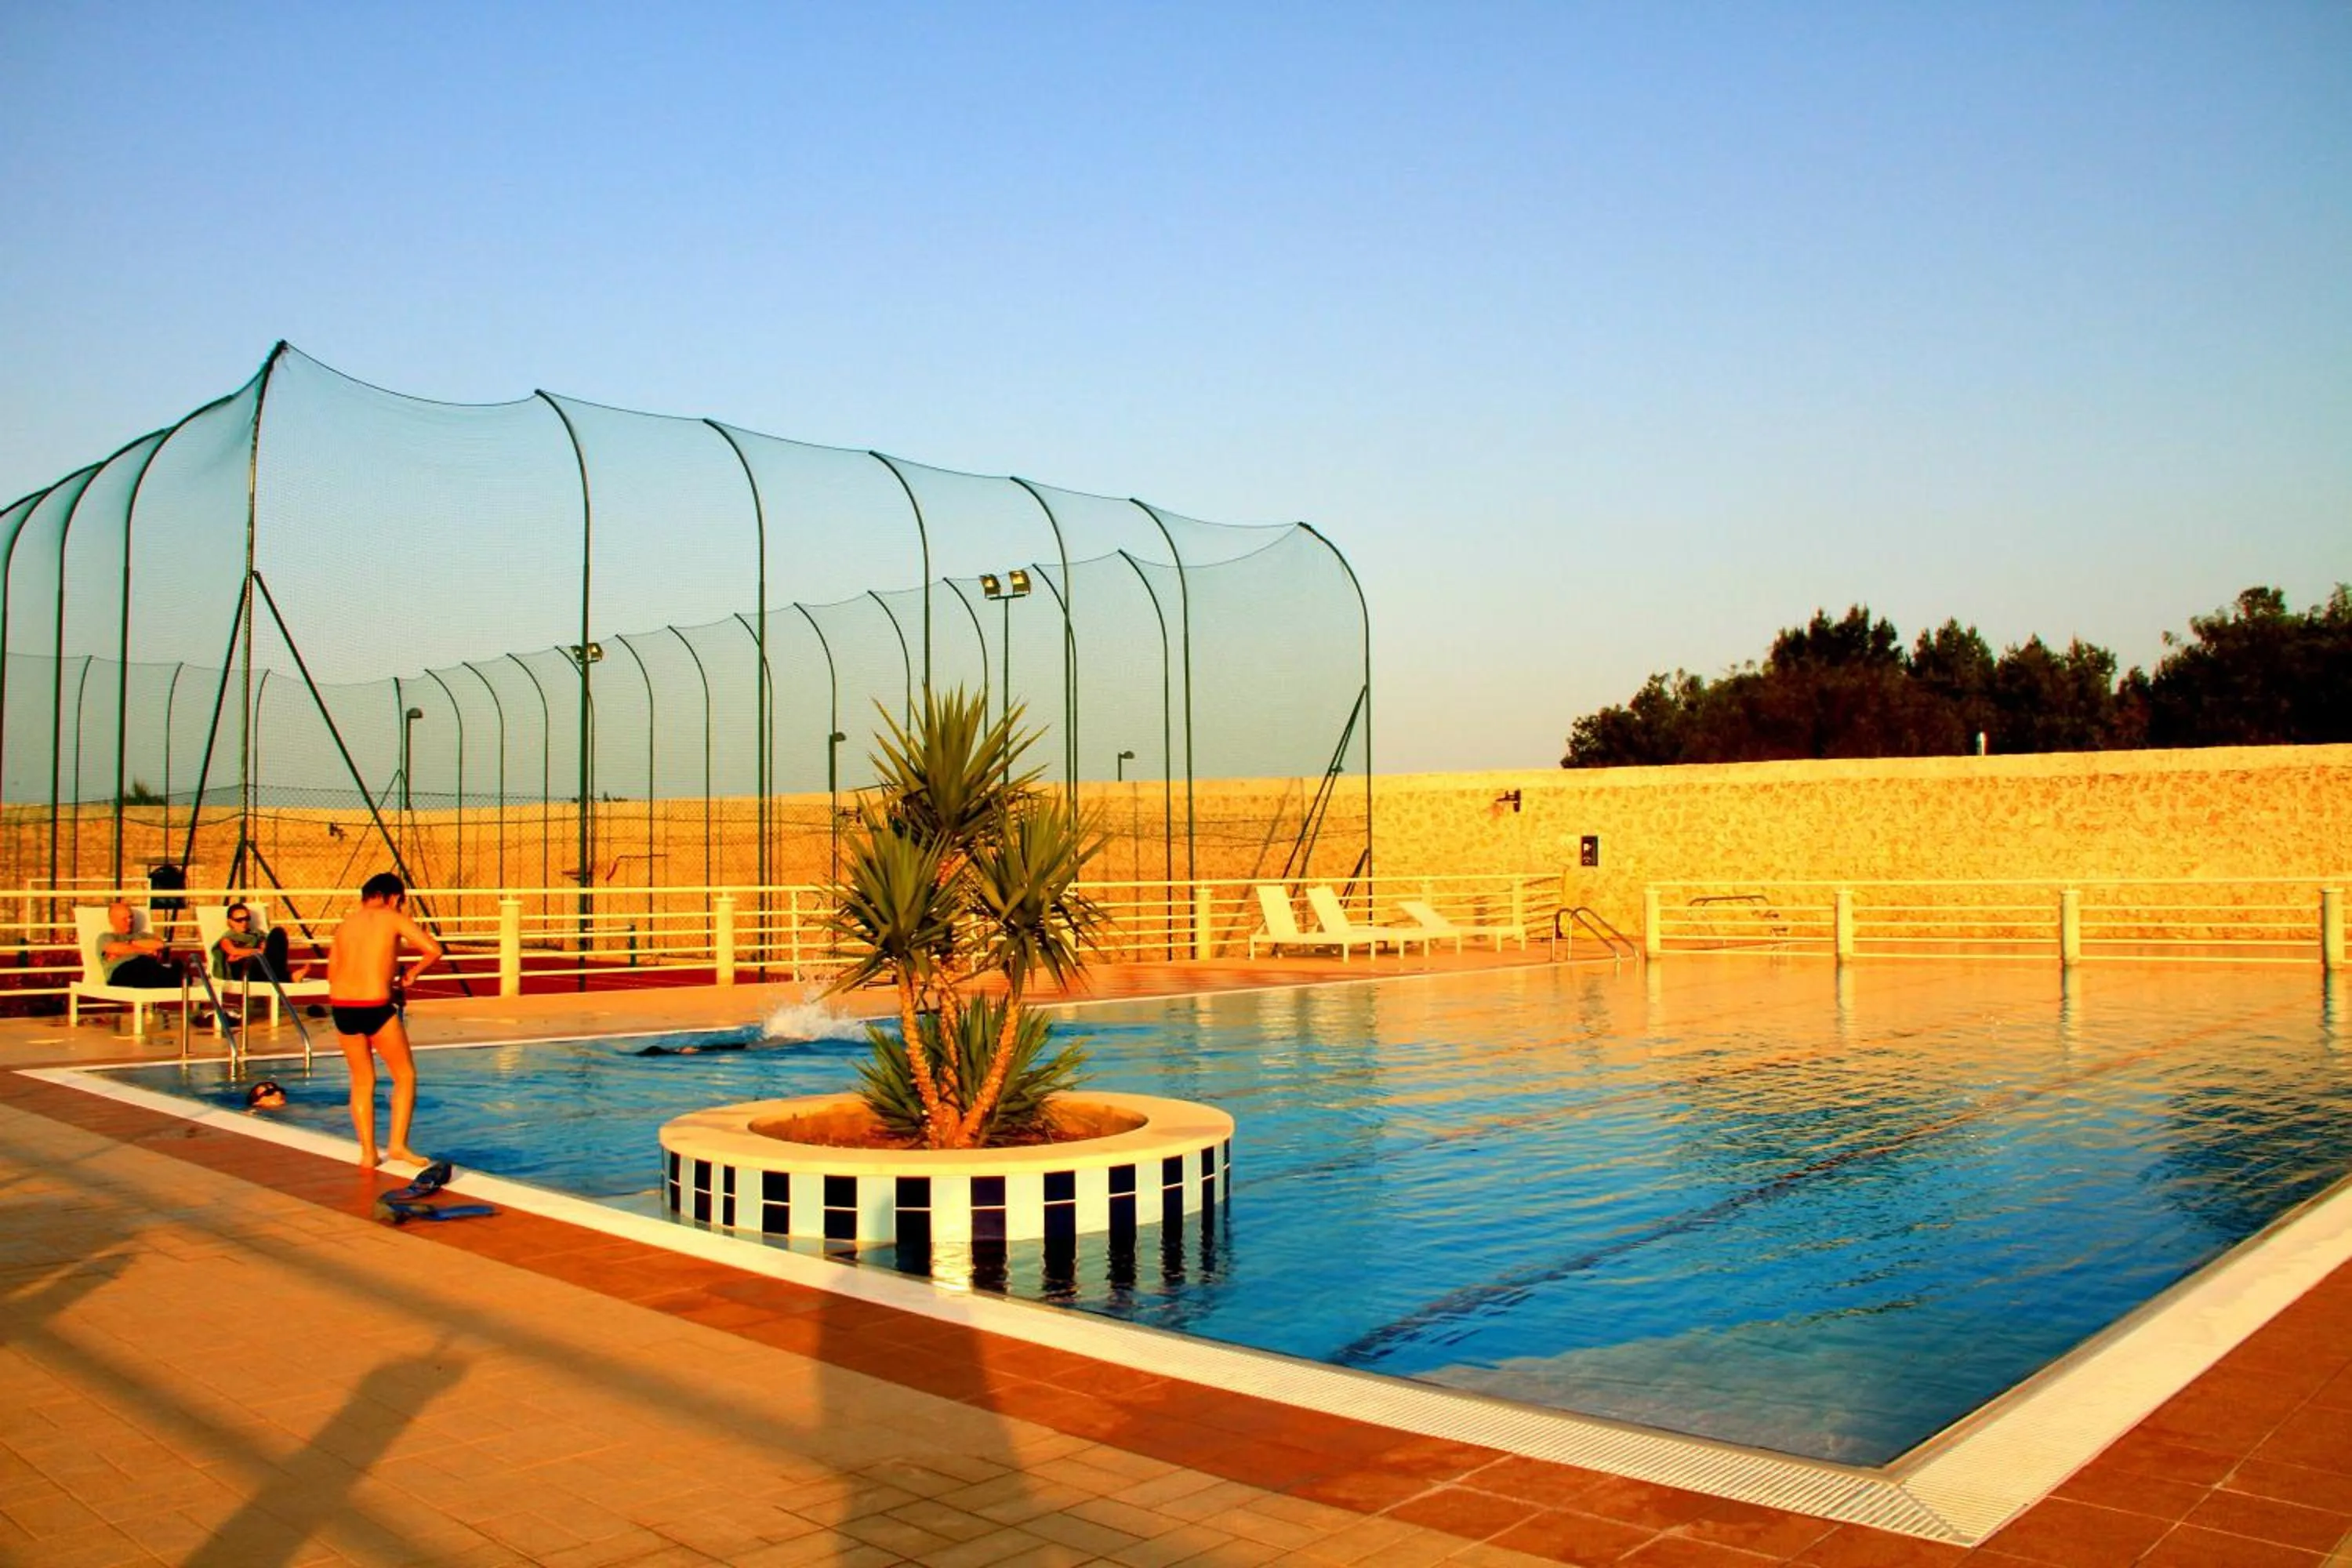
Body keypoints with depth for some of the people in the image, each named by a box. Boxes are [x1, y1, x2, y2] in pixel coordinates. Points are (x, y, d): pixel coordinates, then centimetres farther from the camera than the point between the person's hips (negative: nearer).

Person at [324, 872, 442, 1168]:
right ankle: (398, 1144, 3)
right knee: (405, 1076, 10)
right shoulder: (393, 919, 1)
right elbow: (433, 951, -8)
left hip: (341, 1006, 5)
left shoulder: (346, 923, 15)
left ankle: (368, 1152, 17)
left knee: (362, 1081, 16)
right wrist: (410, 975, 9)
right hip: (375, 1006, -5)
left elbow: (332, 973, 15)